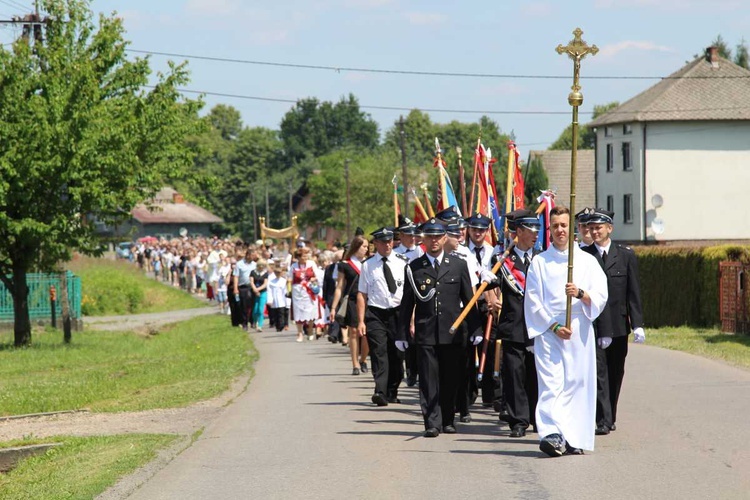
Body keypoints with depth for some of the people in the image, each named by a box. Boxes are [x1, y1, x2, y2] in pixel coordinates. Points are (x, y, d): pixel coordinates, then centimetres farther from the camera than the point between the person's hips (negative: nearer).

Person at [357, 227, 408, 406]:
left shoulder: (401, 262, 4)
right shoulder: (368, 265, 2)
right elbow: (362, 294, 2)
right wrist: (361, 321, -4)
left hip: (398, 312, 2)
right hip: (375, 314, -2)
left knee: (396, 356, 8)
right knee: (379, 353, -13)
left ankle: (392, 393, 22)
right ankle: (380, 392, -22)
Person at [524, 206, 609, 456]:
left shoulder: (587, 261, 11)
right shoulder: (539, 262, 9)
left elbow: (601, 297, 3)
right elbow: (533, 302, 4)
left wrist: (580, 293, -17)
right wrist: (554, 326, -8)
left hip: (579, 332, 1)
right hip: (547, 332, -1)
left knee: (577, 383, 0)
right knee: (551, 384, -13)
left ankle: (574, 439, 6)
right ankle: (552, 434, -26)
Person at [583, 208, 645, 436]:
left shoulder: (626, 255, 5)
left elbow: (634, 292, 4)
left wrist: (637, 324, -2)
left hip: (618, 325, 2)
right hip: (592, 325, -2)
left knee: (615, 374, 10)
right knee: (599, 371, -9)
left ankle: (611, 417, 22)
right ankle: (603, 420, -12)